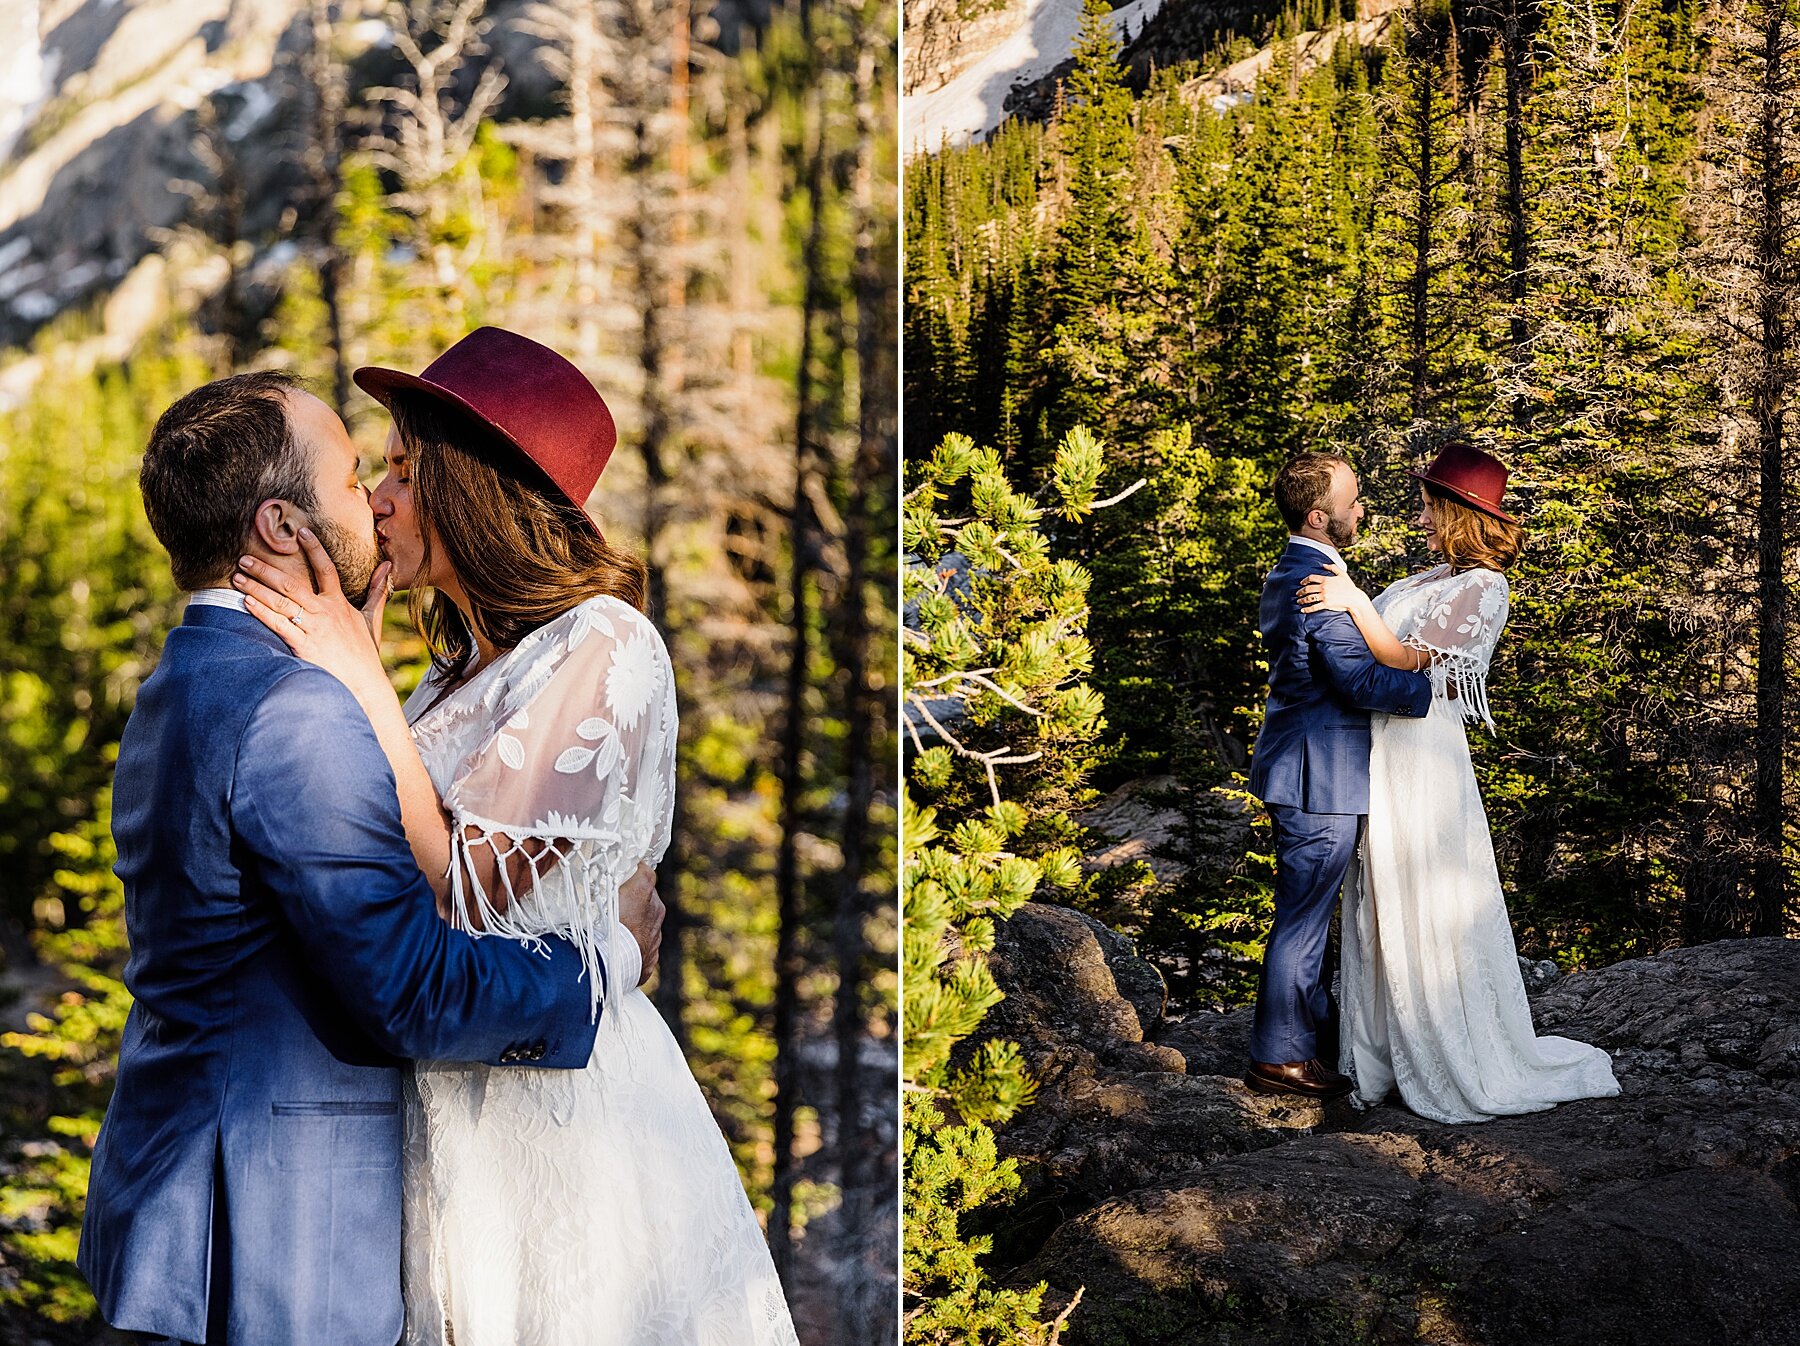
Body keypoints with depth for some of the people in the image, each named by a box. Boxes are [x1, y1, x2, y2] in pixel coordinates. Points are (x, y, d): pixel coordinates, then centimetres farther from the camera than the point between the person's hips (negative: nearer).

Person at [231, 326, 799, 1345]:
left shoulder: (604, 645, -14)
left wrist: (362, 683, -17)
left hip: (550, 1096, -8)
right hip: (458, 1092, 8)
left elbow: (465, 892, -19)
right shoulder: (472, 664, 12)